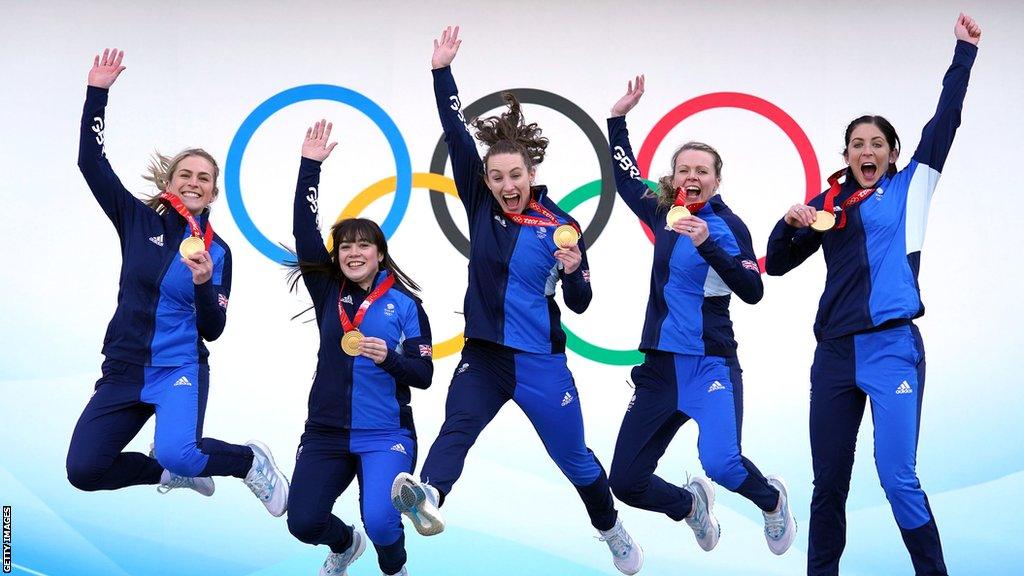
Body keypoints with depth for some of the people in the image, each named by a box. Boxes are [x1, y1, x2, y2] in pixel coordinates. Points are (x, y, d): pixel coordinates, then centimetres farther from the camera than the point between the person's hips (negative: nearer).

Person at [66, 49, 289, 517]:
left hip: (181, 371, -3)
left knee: (175, 453, -31)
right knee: (84, 470, -9)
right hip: (123, 370, 3)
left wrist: (204, 284, -19)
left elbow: (212, 330, -1)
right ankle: (174, 471, 17)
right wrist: (97, 93, -8)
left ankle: (248, 460, 1)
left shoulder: (216, 251, 2)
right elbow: (91, 161, -2)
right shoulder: (138, 220, 3)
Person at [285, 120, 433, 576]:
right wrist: (310, 166, -12)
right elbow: (305, 233, -8)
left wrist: (389, 357, -24)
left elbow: (423, 375, -4)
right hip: (326, 432, 3)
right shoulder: (328, 292, 3)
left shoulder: (404, 304, -4)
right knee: (303, 522, -3)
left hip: (385, 435, -3)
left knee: (380, 522, -22)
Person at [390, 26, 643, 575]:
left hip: (539, 362, -2)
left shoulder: (560, 226, -8)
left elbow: (579, 305, -3)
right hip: (482, 354, 2)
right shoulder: (481, 208, -1)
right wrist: (442, 72, -15)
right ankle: (428, 498, -50)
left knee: (573, 456, 12)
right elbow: (457, 137, -9)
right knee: (456, 425, -26)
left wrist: (573, 272, -24)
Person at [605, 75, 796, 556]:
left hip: (711, 364, -5)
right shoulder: (663, 214, 9)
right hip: (660, 367, 5)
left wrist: (708, 245, -23)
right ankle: (690, 505, 35)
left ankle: (772, 500, 8)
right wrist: (618, 117, 23)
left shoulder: (728, 225, -5)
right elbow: (625, 175, 26)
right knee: (626, 483, 3)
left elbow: (753, 291, -15)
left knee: (721, 463, -27)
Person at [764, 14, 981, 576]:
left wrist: (964, 51, 0)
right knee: (829, 481, 8)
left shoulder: (909, 188, 7)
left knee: (898, 477, -10)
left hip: (893, 347, -3)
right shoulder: (827, 203, 13)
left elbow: (944, 121, 2)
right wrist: (790, 224, -6)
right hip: (835, 353, 3)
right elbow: (776, 265, 13)